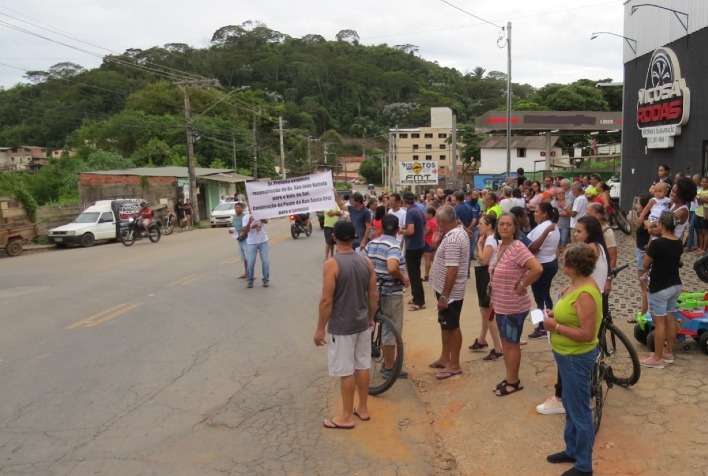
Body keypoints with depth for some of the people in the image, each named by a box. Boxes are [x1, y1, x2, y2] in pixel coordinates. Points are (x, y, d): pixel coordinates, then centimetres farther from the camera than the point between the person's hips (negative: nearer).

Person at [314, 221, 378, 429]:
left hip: (341, 327, -6)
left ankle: (346, 417, 18)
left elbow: (326, 300, -19)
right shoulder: (366, 261, -2)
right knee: (362, 366, 17)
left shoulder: (332, 264, -19)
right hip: (362, 323, 6)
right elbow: (373, 295, 4)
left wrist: (320, 328, -9)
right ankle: (363, 408, 31)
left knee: (346, 372, 5)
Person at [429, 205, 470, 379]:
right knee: (446, 325, 19)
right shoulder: (459, 231, 9)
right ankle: (445, 358, 33)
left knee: (452, 327, 2)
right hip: (447, 290, 10)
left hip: (450, 292, -10)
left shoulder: (452, 239, -25)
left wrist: (444, 296, -25)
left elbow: (452, 269, -29)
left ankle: (454, 365, 15)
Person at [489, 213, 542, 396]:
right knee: (505, 342, 17)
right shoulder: (499, 247, 5)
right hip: (500, 305, 9)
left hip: (514, 306, -9)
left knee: (512, 343, 5)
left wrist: (522, 286, -21)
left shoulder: (518, 248, -22)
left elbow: (537, 269, -33)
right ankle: (509, 378, 31)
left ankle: (513, 382, 20)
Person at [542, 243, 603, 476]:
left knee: (579, 412, 6)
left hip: (576, 358, -10)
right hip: (569, 356, 10)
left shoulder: (585, 294, -28)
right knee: (570, 407, 24)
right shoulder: (577, 284, 1)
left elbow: (587, 334, -28)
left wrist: (555, 326, -23)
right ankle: (572, 450, 41)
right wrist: (556, 313, 1)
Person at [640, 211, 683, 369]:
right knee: (670, 319, 16)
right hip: (675, 285, 8)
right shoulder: (679, 243, 3)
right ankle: (669, 353, 28)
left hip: (659, 288, -8)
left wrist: (650, 244, -3)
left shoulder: (657, 243, -21)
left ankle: (657, 359, 8)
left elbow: (645, 264, -11)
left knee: (659, 322, 0)